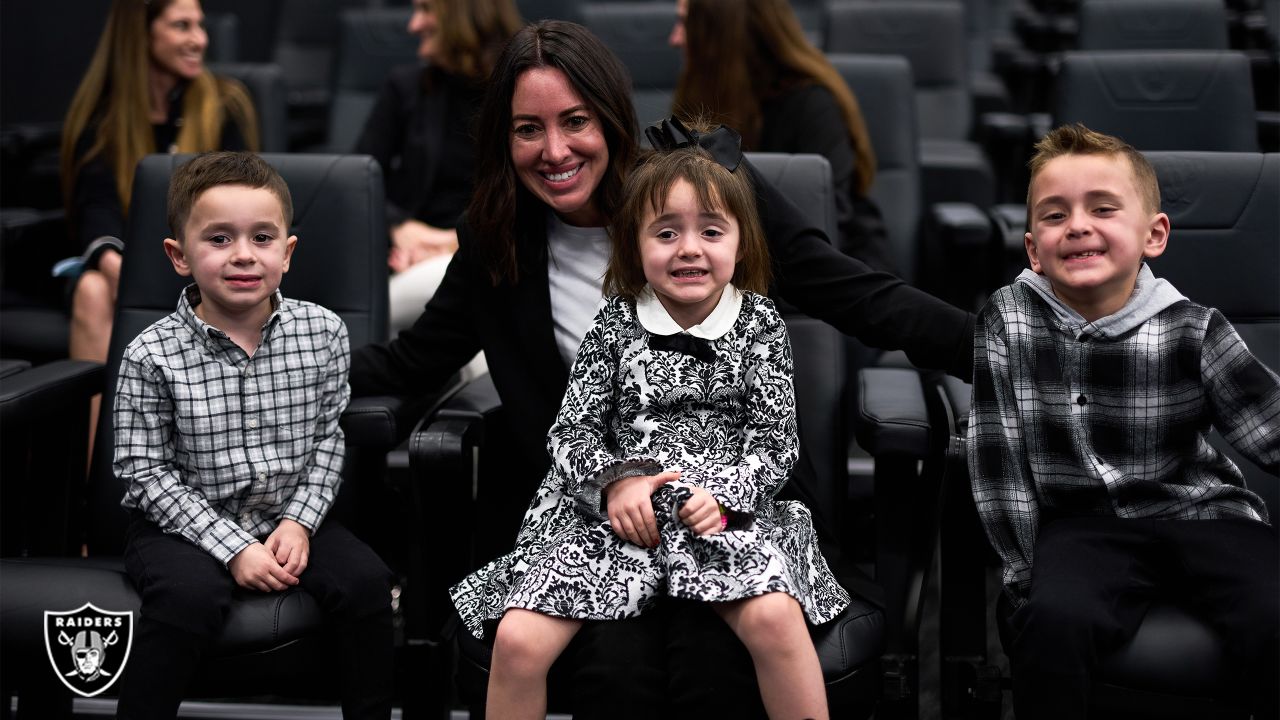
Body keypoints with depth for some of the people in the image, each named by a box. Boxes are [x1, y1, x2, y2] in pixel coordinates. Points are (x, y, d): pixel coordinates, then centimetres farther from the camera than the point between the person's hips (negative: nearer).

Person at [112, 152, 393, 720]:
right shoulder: (153, 355, -15)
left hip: (288, 516, 3)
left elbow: (327, 437, 4)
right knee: (189, 595, -32)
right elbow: (145, 471, -13)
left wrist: (300, 519, -11)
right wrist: (232, 547, -19)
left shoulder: (322, 332, -5)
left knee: (365, 579, -18)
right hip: (182, 523, -3)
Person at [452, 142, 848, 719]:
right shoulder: (614, 326, 6)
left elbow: (776, 437, 4)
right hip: (616, 512, 1)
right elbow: (571, 430, 5)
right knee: (517, 639, -18)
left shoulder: (760, 326, 6)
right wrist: (615, 482, -15)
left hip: (726, 509, -1)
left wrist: (723, 493, -14)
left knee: (775, 617, -32)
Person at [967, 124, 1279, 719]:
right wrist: (1029, 570, -3)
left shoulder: (1193, 332, -4)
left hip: (1199, 511, 0)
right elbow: (997, 456, -2)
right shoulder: (1008, 323, -3)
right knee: (1053, 620, -30)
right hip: (1081, 524, 0)